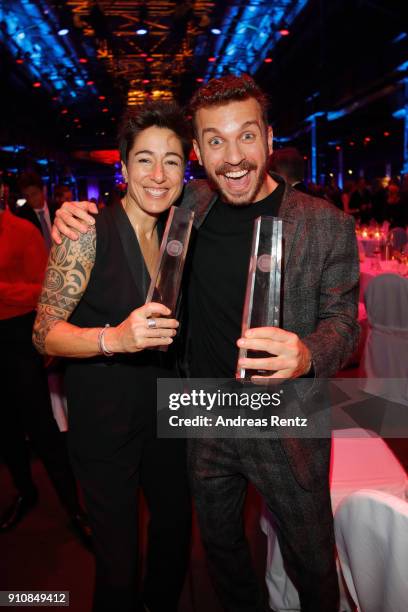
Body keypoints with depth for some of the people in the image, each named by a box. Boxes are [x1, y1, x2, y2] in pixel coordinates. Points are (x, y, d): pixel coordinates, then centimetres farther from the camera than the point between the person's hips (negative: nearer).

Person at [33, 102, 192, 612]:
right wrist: (115, 339, -33)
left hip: (164, 410, 6)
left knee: (176, 528, 23)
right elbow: (44, 334, -19)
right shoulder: (87, 234, -15)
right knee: (118, 561, 8)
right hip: (103, 420, -6)